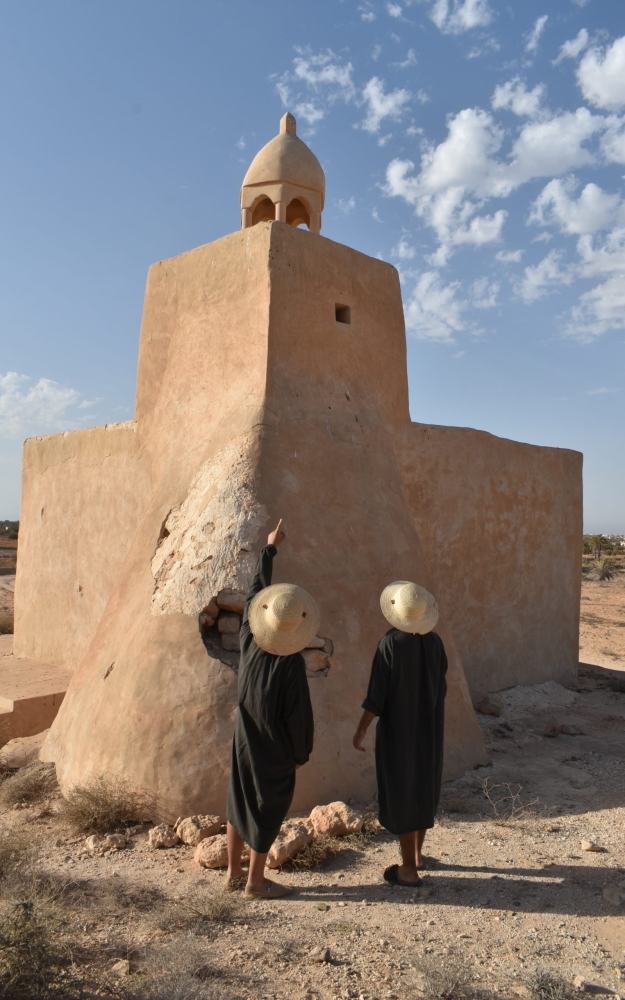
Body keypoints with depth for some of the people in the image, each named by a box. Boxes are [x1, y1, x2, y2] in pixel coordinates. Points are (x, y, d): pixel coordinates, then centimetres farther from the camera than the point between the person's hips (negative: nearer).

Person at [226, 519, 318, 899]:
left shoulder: (250, 639, -12)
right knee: (270, 806, 10)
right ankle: (256, 881, 23)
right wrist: (301, 753, -3)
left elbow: (257, 588, 1)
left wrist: (270, 548, 12)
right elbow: (299, 713, -19)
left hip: (245, 739, 6)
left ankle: (234, 872, 33)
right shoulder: (291, 663, -27)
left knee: (240, 799, 18)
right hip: (274, 747, -6)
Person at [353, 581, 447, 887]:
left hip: (398, 728, -6)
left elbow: (377, 693, -19)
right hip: (429, 727, 6)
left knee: (399, 790, 6)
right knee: (424, 785, 19)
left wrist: (361, 729, -9)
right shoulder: (435, 641, -6)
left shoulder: (390, 644, -22)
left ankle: (408, 868, 14)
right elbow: (441, 687, 4)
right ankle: (417, 854, 35)